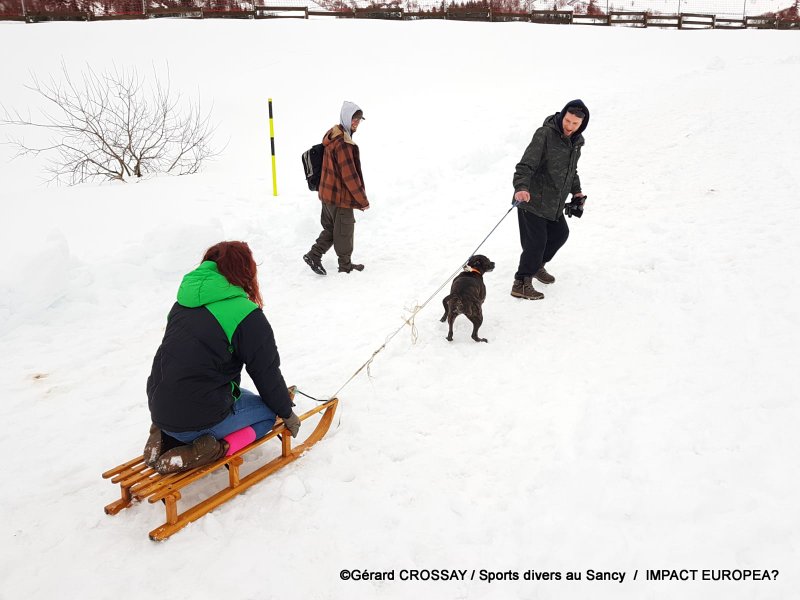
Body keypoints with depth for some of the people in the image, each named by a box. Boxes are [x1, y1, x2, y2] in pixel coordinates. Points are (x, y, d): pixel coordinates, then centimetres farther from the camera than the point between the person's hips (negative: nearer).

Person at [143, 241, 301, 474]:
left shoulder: (184, 302, 9)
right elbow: (267, 374, -6)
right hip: (202, 418, -7)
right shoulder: (247, 316, -14)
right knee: (268, 411, 15)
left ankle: (168, 437, 11)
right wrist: (287, 413, 12)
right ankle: (217, 446, -11)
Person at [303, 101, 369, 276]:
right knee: (344, 231, 9)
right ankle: (346, 266, 24)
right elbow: (350, 175, -24)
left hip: (328, 193, 9)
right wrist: (363, 200, -15)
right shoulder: (343, 143, -25)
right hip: (340, 196, -9)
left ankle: (313, 255, 20)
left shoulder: (333, 135, 7)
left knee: (331, 228, 22)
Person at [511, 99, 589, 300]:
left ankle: (537, 265, 40)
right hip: (532, 200, -8)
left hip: (554, 203, 8)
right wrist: (521, 187, -40)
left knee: (560, 233, 18)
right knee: (536, 241, -8)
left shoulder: (576, 141, 8)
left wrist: (576, 191, 21)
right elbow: (526, 165, -25)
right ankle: (521, 284, 4)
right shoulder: (545, 134, -18)